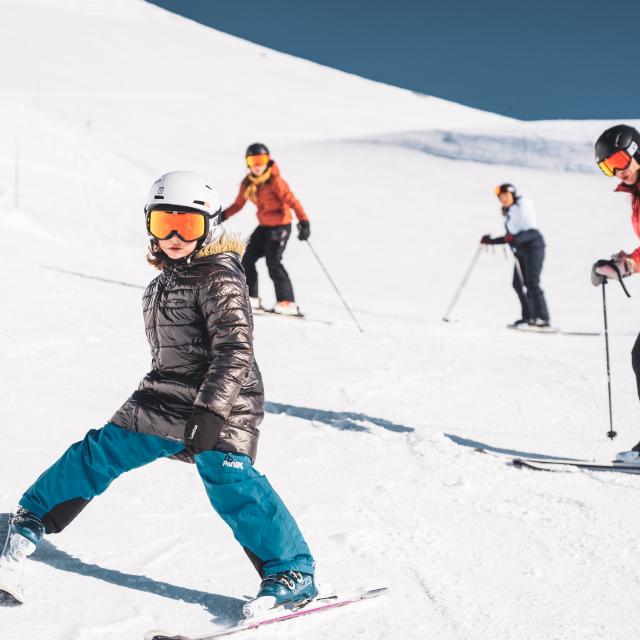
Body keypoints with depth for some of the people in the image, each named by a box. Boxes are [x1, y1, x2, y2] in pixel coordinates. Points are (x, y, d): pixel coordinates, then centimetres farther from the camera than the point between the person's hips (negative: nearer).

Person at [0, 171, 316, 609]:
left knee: (229, 480, -23)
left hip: (221, 405, -8)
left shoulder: (220, 280, -12)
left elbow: (235, 351, -22)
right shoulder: (166, 277, 15)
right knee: (101, 452, 8)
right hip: (166, 401, 8)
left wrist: (211, 412, -31)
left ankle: (293, 573, -15)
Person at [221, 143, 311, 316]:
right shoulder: (247, 183, 2)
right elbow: (238, 204, 12)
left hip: (280, 226, -7)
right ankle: (251, 298, 17)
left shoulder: (275, 181, -18)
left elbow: (292, 201, -23)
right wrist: (223, 216, -1)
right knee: (247, 259, 4)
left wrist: (304, 222, -33)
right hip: (264, 226, 7)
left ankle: (287, 303, -13)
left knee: (273, 262, -16)